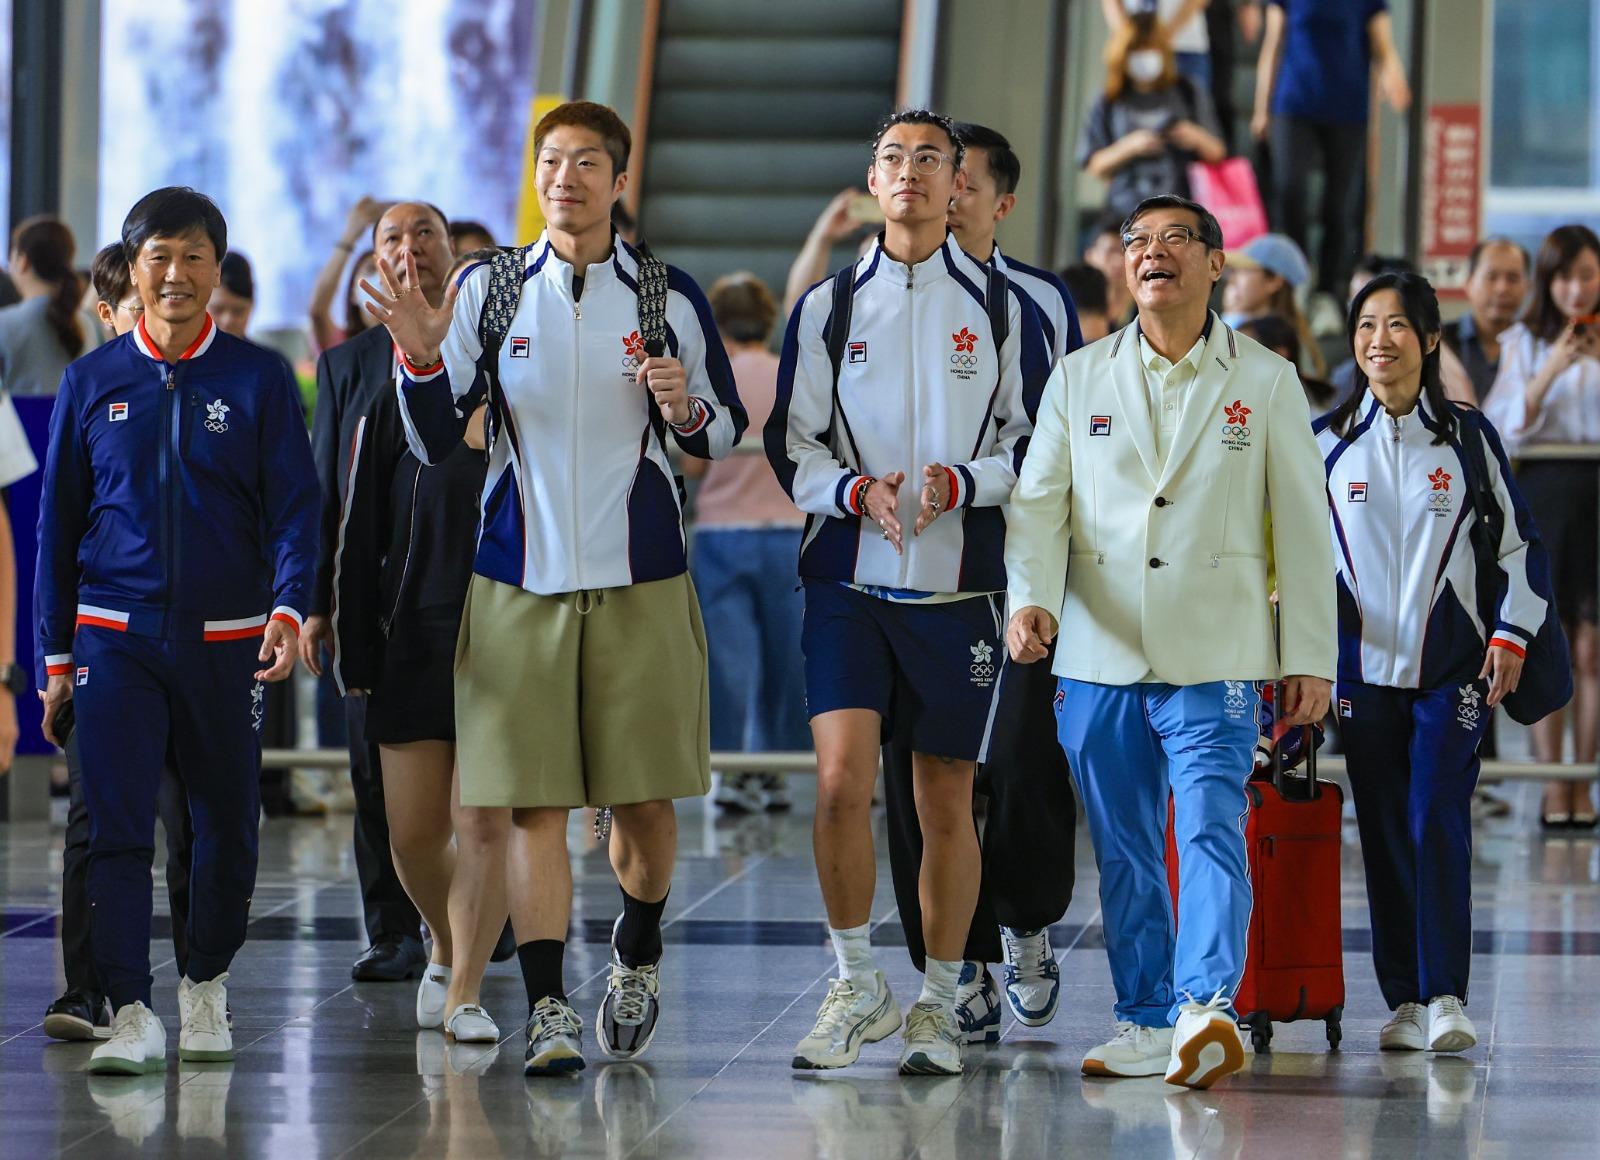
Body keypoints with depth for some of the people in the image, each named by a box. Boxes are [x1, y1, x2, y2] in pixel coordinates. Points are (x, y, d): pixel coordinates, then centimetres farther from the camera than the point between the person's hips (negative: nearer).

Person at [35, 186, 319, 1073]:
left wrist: (289, 609, -18)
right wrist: (55, 660, 7)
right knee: (115, 827, -10)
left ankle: (206, 984, 28)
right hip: (116, 638, 0)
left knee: (227, 824, 8)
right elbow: (58, 523, 10)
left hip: (224, 639, 0)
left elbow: (295, 504, 0)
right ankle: (130, 1014, -11)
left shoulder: (258, 379, 3)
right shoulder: (91, 382, 6)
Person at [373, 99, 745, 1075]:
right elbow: (436, 443, 3)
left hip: (639, 580, 0)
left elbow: (726, 434, 11)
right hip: (520, 580, 0)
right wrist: (420, 357, -15)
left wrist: (684, 410, -11)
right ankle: (548, 1007, -2)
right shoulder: (489, 292, 4)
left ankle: (638, 957, 30)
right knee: (532, 800, -5)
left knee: (643, 797, 3)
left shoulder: (670, 297, 3)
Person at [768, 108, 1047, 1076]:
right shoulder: (829, 306, 8)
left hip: (959, 585, 0)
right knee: (841, 781, -14)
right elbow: (791, 446, 8)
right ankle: (858, 987, 1)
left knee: (947, 801, 4)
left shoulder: (1003, 308, 6)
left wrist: (962, 482, -14)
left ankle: (939, 1005, 15)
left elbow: (1036, 445, 5)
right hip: (850, 575, 0)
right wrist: (857, 490, -12)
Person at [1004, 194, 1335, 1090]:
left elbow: (1304, 526, 6)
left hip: (1215, 661, -3)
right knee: (1124, 851, 6)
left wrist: (1311, 658, 2)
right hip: (1098, 658, 3)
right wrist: (1031, 598, -16)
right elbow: (1039, 503, 4)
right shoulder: (1079, 380, 11)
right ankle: (1148, 1023, 14)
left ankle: (1208, 1009, -30)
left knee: (1213, 831, -18)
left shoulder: (1266, 382, 6)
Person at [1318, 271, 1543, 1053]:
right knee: (1383, 831, 2)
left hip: (1450, 665, -2)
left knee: (1438, 821, -13)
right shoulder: (1324, 441, 6)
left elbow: (1518, 542, 9)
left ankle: (1445, 995, -14)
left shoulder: (1468, 438, 4)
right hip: (1361, 665, 2)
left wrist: (1512, 635, 1)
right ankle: (1403, 999, 6)